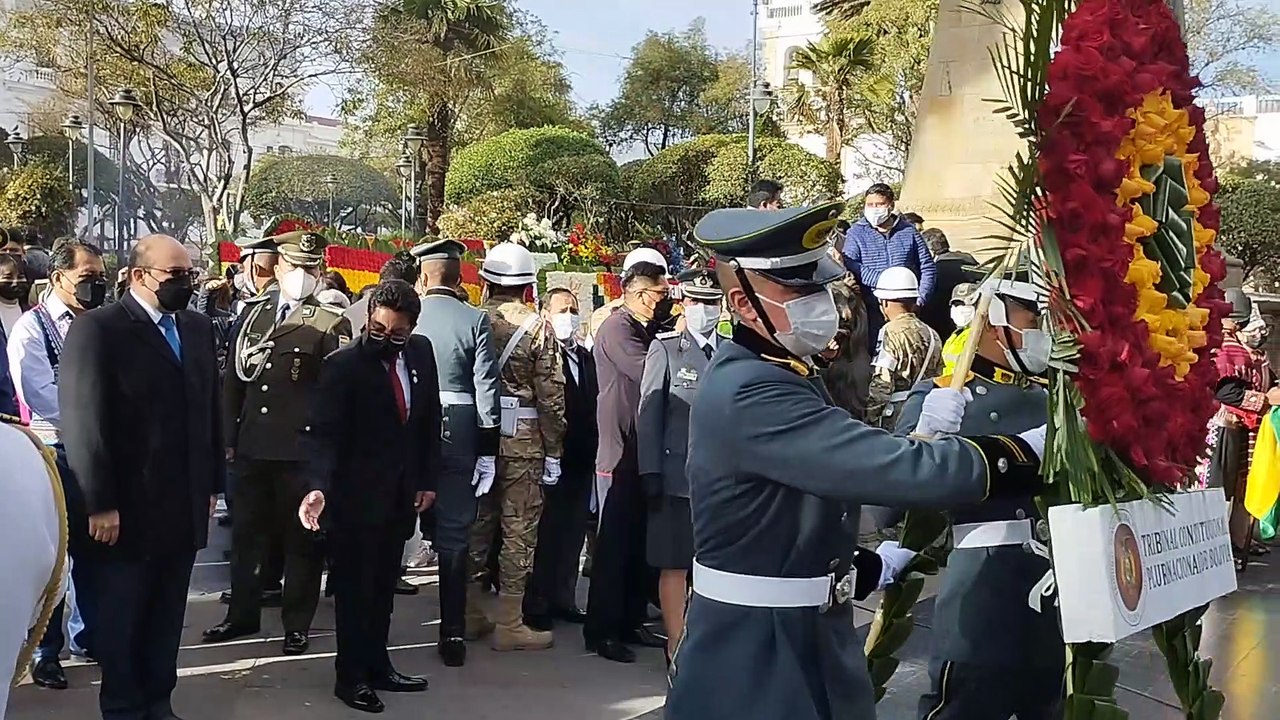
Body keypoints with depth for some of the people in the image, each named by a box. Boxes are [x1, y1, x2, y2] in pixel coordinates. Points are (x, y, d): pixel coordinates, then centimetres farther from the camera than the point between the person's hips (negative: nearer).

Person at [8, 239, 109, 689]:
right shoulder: (31, 328, -8)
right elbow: (43, 399, -18)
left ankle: (87, 634, 31)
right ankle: (45, 651, 17)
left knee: (93, 550, 14)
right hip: (54, 455, -5)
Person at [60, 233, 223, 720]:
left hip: (184, 505, 5)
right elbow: (83, 421, -13)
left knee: (167, 617, 13)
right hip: (127, 508, -5)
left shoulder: (198, 328, 11)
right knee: (120, 618, 10)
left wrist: (211, 484, 10)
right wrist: (99, 503, -15)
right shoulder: (97, 329, -9)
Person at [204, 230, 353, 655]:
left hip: (304, 450, -5)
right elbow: (234, 381, 16)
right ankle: (243, 614, 28)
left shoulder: (331, 325, -3)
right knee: (246, 533, 14)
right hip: (252, 447, 5)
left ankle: (297, 623, 17)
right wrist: (228, 437, 12)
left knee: (302, 539, 5)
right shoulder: (254, 316, 13)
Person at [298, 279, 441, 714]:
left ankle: (377, 666, 26)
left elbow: (429, 418, 10)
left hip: (401, 494, 5)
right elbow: (322, 433, -20)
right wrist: (318, 486, -35)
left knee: (384, 585, 13)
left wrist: (428, 479, 8)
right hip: (356, 496, -5)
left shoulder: (421, 353, 1)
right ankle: (351, 677, 19)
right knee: (355, 587, 6)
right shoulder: (342, 366, -15)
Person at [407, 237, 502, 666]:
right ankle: (453, 635, 6)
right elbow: (486, 388, -6)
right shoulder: (476, 320, -5)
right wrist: (487, 446, 0)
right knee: (454, 535, 5)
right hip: (459, 433, 0)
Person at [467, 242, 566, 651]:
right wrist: (553, 452, -2)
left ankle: (468, 615, 22)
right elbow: (551, 397, -9)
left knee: (476, 524, 13)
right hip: (522, 440, -4)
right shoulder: (536, 327, -8)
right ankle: (509, 624, 5)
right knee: (519, 531, 2)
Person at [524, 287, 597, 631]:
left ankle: (563, 599, 22)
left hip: (579, 461, 7)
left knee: (573, 532, 12)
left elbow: (591, 407, 14)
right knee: (544, 534, 0)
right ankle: (535, 605, 10)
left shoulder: (585, 358, 14)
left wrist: (591, 453, 7)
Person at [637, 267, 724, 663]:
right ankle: (676, 648, 14)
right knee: (675, 566, 4)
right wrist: (651, 474, -6)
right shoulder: (664, 349, 0)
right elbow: (648, 414, -2)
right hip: (678, 476, -3)